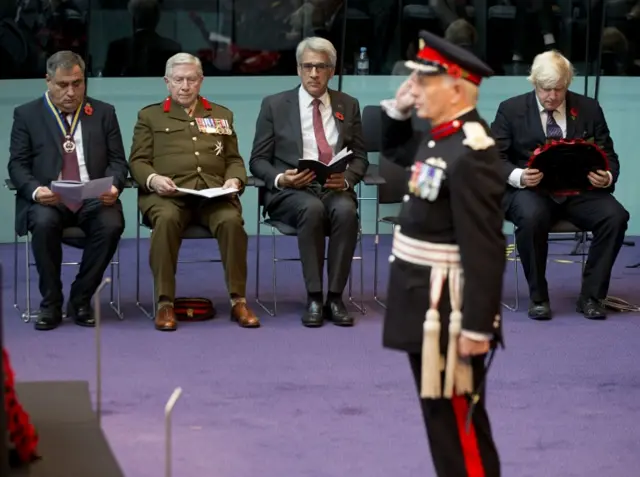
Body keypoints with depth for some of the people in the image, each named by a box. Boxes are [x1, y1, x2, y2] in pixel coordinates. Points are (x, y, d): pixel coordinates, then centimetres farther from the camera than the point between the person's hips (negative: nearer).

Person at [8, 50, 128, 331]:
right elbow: (17, 164, 4)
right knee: (44, 223, -35)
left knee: (111, 224, -32)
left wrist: (114, 186, -13)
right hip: (48, 200, -1)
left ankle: (80, 301, -13)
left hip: (94, 199, 1)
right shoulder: (27, 115, 9)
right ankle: (50, 304, -16)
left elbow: (117, 161, 10)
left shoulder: (103, 113, 14)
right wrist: (35, 190, -17)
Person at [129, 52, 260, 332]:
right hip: (168, 193, -1)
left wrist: (234, 179, 0)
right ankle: (165, 302, -32)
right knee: (166, 220, -37)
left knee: (231, 221, -32)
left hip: (214, 193, 2)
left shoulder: (222, 115, 27)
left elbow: (234, 160, 23)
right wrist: (153, 179, -10)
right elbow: (137, 161, 12)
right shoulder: (150, 116, 20)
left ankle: (238, 301, -25)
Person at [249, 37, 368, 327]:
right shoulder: (275, 105, 8)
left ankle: (335, 297, -27)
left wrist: (346, 179, -10)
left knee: (346, 210, -34)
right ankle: (314, 298, -30)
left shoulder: (348, 106, 15)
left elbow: (360, 158, 13)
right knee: (312, 209, -36)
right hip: (290, 192, -2)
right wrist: (280, 179, -16)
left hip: (334, 189, 2)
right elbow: (258, 161, 6)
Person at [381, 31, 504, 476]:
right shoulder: (439, 137, 8)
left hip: (446, 310, -10)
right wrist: (398, 107, 12)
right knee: (442, 416, 17)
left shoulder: (472, 153, -21)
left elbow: (485, 249, -24)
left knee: (458, 420, -4)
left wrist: (477, 326, -25)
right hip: (425, 303, 10)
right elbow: (392, 147, 32)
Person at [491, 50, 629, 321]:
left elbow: (609, 157, 10)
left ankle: (590, 297, -12)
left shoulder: (589, 109, 9)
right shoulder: (511, 110, 4)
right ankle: (538, 297, -18)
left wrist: (607, 177, -15)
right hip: (530, 189, -2)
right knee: (532, 216, -38)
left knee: (615, 216, -27)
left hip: (579, 190, 3)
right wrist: (519, 176, -22)